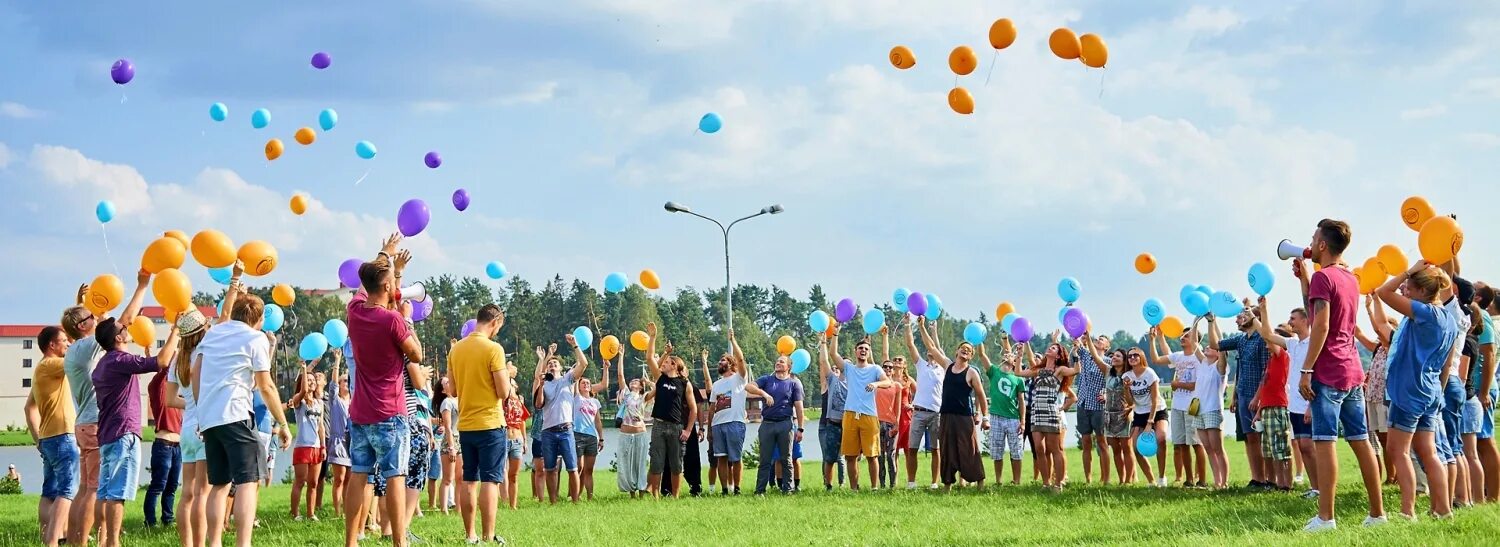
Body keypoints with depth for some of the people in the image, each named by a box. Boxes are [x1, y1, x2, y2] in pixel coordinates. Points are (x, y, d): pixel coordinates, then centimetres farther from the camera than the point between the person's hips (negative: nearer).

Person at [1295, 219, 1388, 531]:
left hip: (1328, 373, -8)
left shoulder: (1323, 277, -10)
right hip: (1353, 371, 8)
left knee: (1324, 442, -8)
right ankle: (1378, 512, 12)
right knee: (1361, 441, 10)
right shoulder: (1350, 278, 16)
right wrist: (1304, 278, 24)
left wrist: (1306, 370, -17)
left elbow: (1320, 326, -18)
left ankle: (1325, 517, -11)